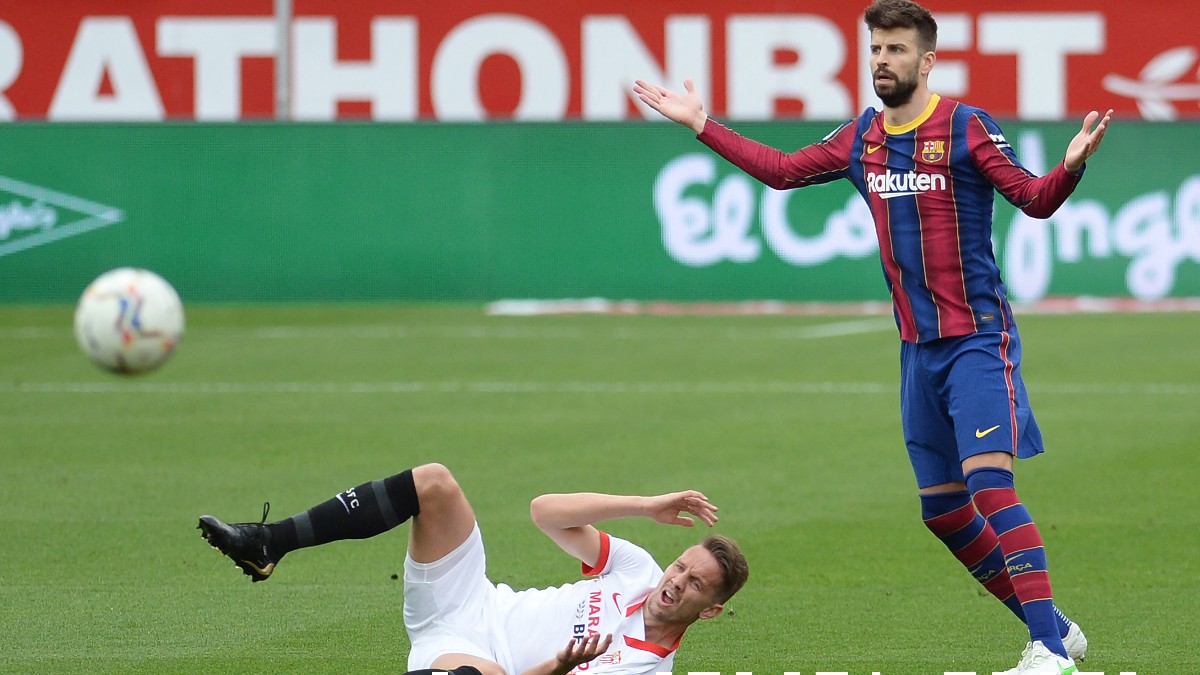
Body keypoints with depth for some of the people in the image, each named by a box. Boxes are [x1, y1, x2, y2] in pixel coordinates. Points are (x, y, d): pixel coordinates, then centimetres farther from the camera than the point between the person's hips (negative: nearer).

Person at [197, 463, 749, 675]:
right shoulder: (639, 571, 8)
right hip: (470, 600, 7)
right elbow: (545, 511, 3)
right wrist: (647, 506, -3)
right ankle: (265, 545, -14)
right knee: (433, 482, -14)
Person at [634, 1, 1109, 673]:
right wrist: (701, 124, 22)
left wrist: (1071, 165, -35)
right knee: (942, 507, 10)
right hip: (918, 346, 7)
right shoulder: (862, 138, 9)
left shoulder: (966, 127, -9)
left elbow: (1036, 199, -14)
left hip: (978, 337, -7)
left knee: (988, 477, -21)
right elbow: (782, 169, 22)